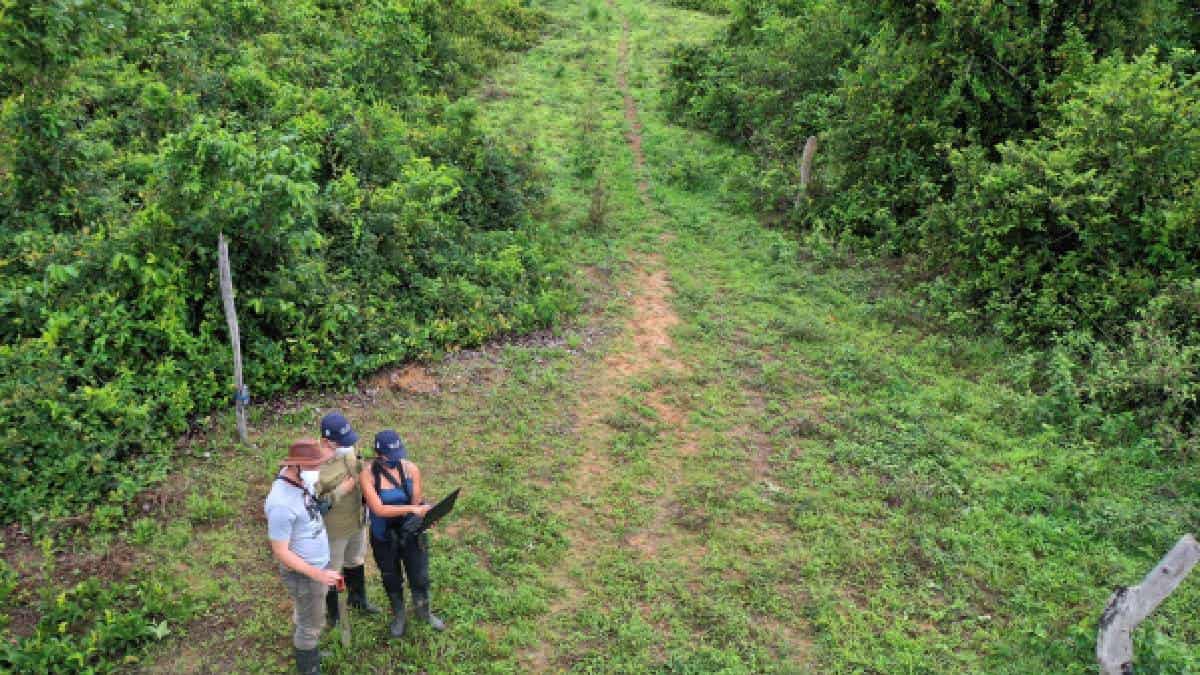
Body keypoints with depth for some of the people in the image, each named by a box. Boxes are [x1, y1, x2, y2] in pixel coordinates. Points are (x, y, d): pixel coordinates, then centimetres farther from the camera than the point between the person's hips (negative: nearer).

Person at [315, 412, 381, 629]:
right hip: (334, 530, -7)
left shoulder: (348, 449, -12)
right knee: (331, 570, 18)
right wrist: (340, 492, -32)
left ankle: (357, 598, 55)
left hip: (357, 521, 7)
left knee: (355, 561, 29)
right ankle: (333, 616, 41)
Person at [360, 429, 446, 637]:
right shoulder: (368, 475, -21)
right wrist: (411, 509, -36)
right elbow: (378, 509, -28)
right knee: (391, 579, 20)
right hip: (384, 538, -1)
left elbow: (417, 504, -9)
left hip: (410, 534, 1)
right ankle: (398, 615, 48)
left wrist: (416, 519, -30)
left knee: (420, 577, 14)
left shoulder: (411, 469, -15)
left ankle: (423, 611, 45)